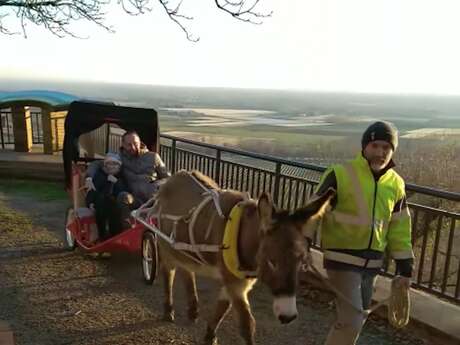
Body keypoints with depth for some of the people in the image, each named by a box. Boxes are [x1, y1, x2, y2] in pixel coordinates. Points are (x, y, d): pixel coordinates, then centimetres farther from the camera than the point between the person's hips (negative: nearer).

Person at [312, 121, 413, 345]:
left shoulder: (395, 184, 4)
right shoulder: (341, 174, -14)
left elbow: (399, 229, 10)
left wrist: (405, 267, 9)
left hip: (372, 263, 6)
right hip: (342, 259, -6)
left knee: (358, 317, 18)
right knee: (351, 320, -9)